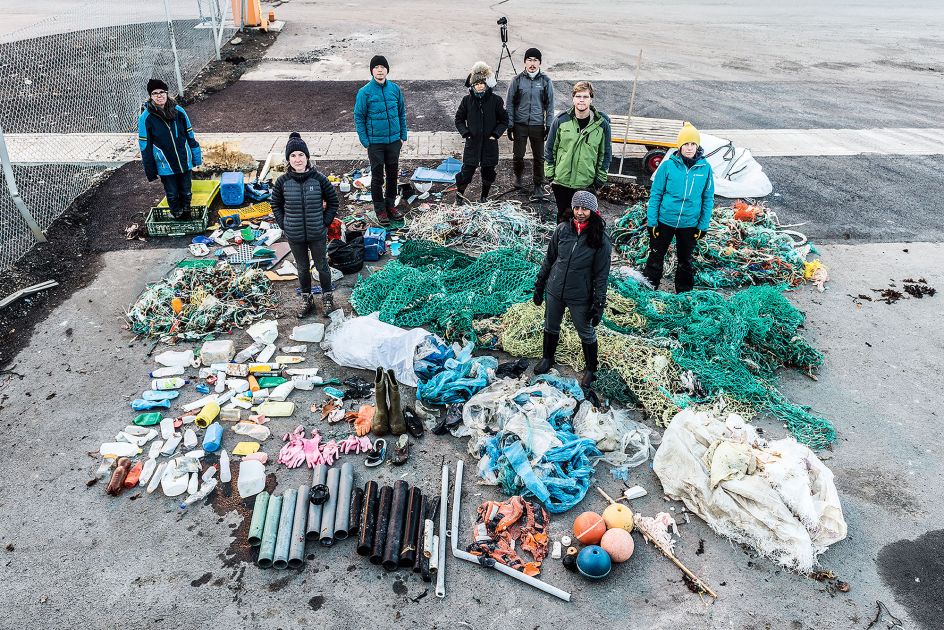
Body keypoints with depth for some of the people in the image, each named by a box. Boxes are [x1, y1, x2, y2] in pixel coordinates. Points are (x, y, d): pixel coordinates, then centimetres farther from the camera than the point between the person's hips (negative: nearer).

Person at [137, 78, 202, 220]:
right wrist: (150, 171, -5)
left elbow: (190, 135, 4)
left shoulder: (178, 111, -5)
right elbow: (145, 146, -6)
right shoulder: (145, 118, -11)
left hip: (185, 162, 2)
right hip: (166, 166, -2)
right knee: (172, 195, 12)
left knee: (186, 192, 16)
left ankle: (187, 216, 38)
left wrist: (196, 157, 7)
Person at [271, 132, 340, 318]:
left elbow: (333, 201, 1)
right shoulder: (283, 182, -8)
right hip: (294, 236, 1)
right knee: (303, 268, 17)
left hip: (317, 234, -1)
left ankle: (327, 297, 34)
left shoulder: (319, 179, -11)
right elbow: (276, 205, 7)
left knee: (322, 266, 14)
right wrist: (284, 225, 1)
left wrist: (325, 223, -3)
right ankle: (306, 299, 35)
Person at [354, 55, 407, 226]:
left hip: (394, 140, 3)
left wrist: (403, 135, 7)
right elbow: (359, 117, -5)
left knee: (393, 174, 13)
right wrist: (365, 140, -9)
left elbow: (402, 113, 10)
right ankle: (380, 209, 17)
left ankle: (391, 204, 29)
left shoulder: (395, 89, 0)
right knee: (378, 176, 5)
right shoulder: (365, 92, -9)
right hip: (375, 142, -3)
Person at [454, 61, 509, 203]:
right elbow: (459, 119, 10)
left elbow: (504, 120, 5)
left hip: (490, 143, 1)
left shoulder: (495, 100, -3)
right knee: (467, 170, -3)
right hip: (472, 143, 0)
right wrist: (465, 133, -4)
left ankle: (485, 196, 29)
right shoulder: (467, 100, 0)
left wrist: (496, 134, -6)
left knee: (488, 172, 10)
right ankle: (459, 193, 18)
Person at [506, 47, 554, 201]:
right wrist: (509, 125, -1)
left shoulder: (546, 81, 1)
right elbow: (510, 103, 4)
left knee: (539, 157, 2)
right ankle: (519, 176, 33)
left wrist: (549, 126, -1)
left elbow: (550, 105, 5)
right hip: (520, 125, 0)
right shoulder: (517, 80, 0)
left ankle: (539, 186, 14)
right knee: (518, 155, 5)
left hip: (538, 125, 0)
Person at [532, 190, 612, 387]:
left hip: (580, 297, -3)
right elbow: (549, 259, 4)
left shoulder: (600, 240, -16)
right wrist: (539, 286, 9)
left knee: (586, 334, 14)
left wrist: (599, 305, -10)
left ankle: (591, 369, 36)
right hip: (554, 291, 3)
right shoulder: (562, 229, -7)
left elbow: (601, 275, -11)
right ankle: (547, 358, 47)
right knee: (551, 327, 22)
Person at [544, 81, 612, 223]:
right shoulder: (561, 120, -4)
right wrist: (550, 175, 2)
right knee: (563, 217, 14)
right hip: (561, 182, 1)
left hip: (587, 184, -1)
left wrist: (600, 179, 2)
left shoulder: (602, 123, -4)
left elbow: (606, 154, 5)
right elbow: (549, 149, 4)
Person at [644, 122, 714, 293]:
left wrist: (703, 225, 1)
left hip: (690, 224, 2)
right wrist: (651, 221, -6)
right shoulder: (668, 165, -10)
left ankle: (684, 293, 34)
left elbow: (708, 198, 3)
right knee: (656, 257, 9)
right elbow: (655, 194, -5)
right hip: (665, 220, -2)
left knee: (685, 260, 18)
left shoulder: (705, 168, -5)